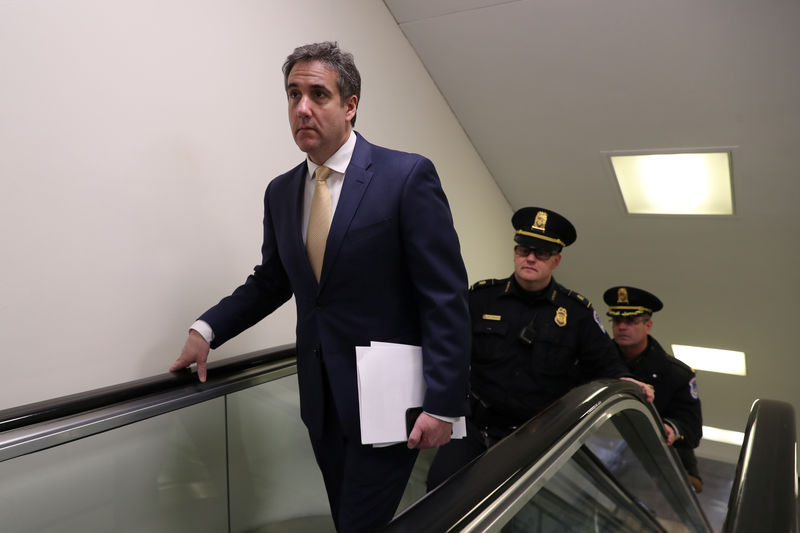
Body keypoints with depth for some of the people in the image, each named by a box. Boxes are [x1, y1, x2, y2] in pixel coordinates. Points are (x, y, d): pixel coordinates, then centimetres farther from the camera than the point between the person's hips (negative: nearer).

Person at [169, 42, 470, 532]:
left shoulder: (408, 176, -11)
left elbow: (446, 297, -13)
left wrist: (443, 403, -17)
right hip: (322, 400, 6)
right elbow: (271, 282, 17)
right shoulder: (280, 193, 7)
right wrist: (207, 330, 3)